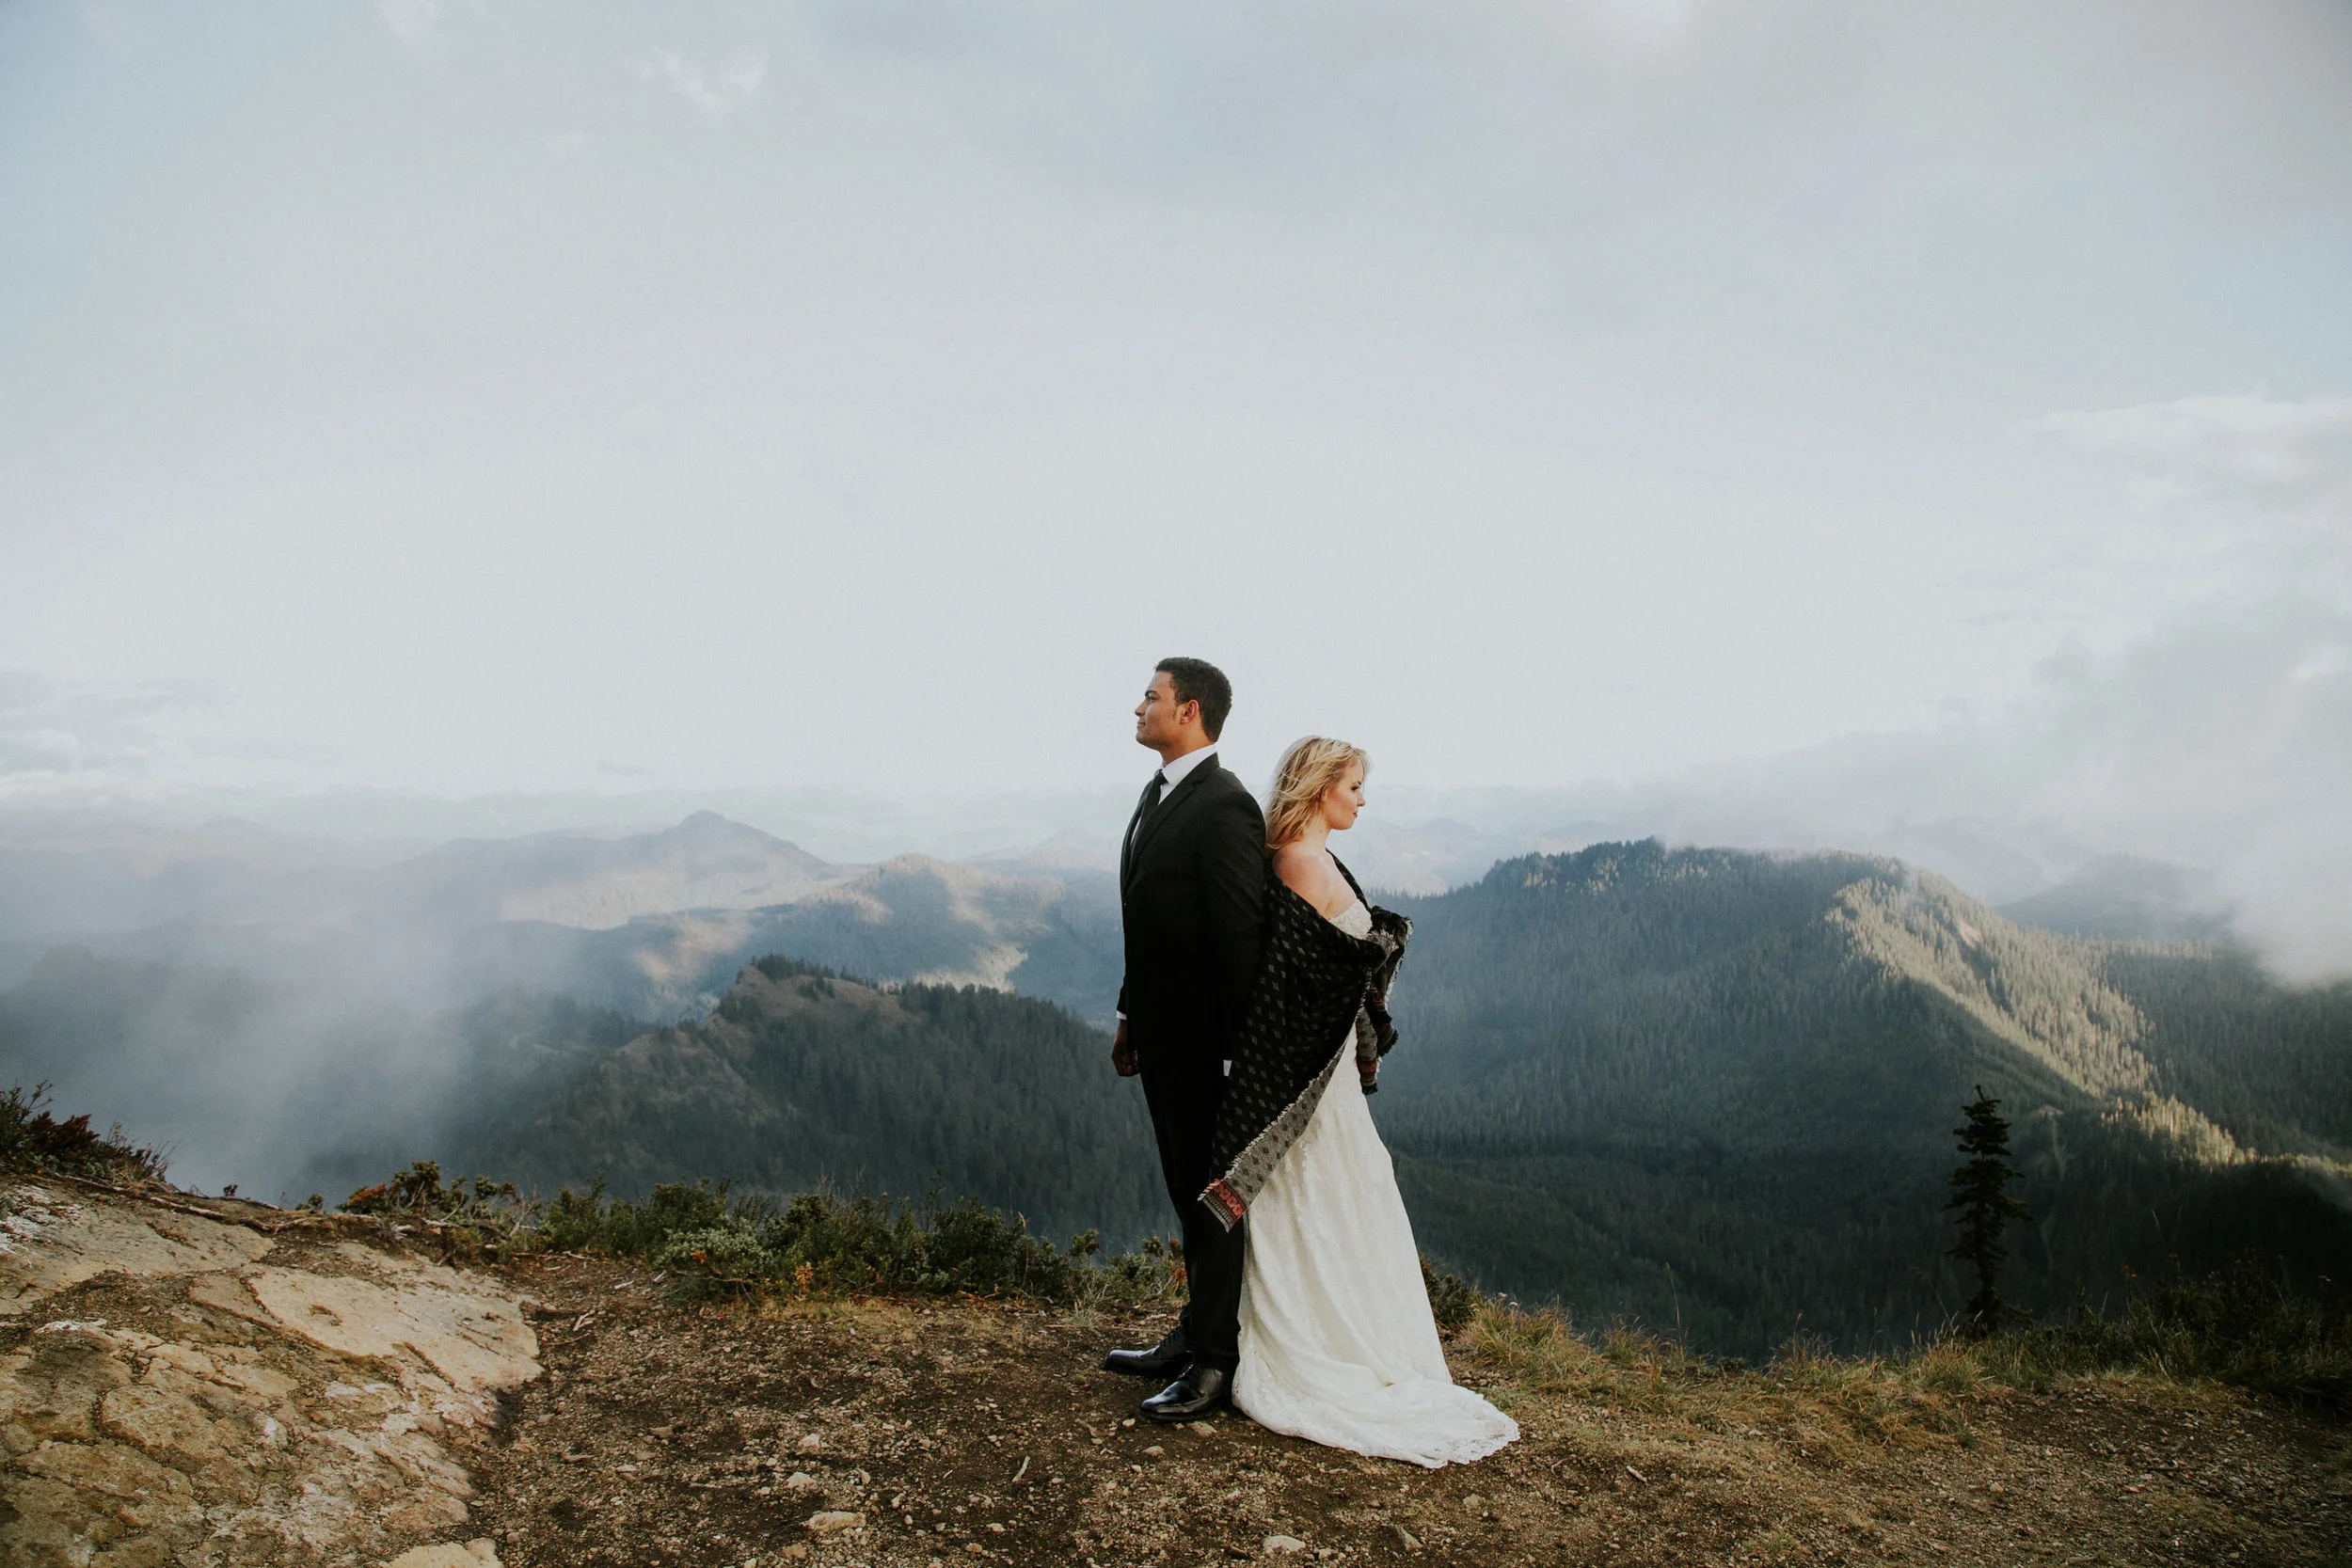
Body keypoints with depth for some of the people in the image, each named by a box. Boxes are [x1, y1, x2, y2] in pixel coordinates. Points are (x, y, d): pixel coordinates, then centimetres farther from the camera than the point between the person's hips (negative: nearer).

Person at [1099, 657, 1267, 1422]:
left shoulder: (1224, 806, -19)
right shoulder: (1157, 795, 12)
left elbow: (1241, 934, -21)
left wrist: (1239, 1046, -21)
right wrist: (1130, 1015, 17)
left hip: (1202, 1040, -9)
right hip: (1160, 1033, 9)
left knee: (1212, 1194, 2)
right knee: (1187, 1188, 19)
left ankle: (1217, 1361, 15)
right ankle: (1196, 1334, 33)